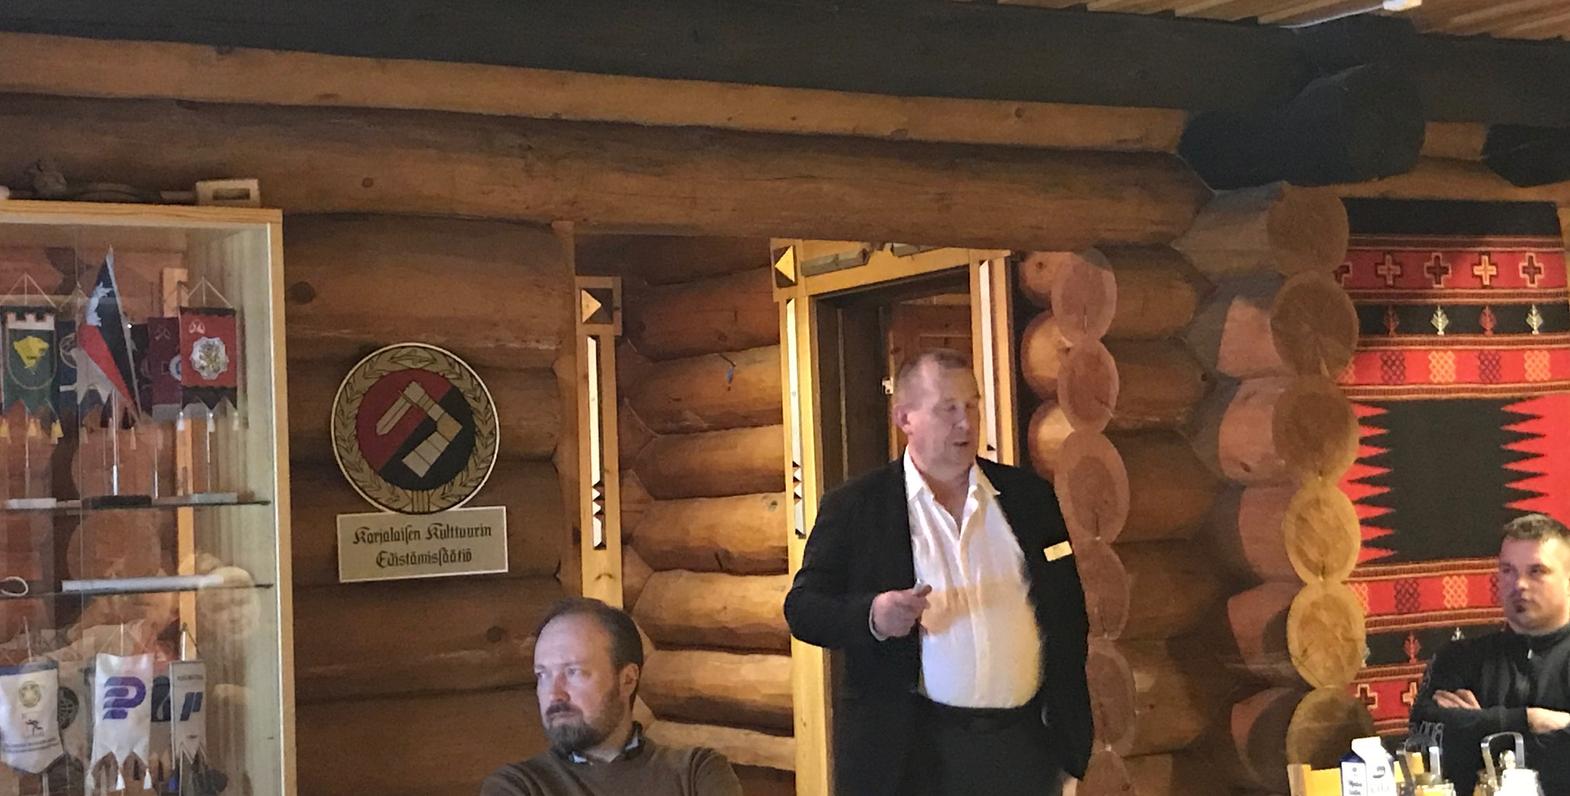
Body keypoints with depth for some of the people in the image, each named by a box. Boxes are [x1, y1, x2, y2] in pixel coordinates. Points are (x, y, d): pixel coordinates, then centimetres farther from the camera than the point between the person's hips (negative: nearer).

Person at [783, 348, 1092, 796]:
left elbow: (1068, 612, 11)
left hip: (1025, 741, 3)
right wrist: (872, 616, -23)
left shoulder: (1030, 495, 9)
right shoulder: (853, 507, -1)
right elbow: (802, 608, -3)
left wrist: (1068, 722, 3)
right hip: (910, 752, -2)